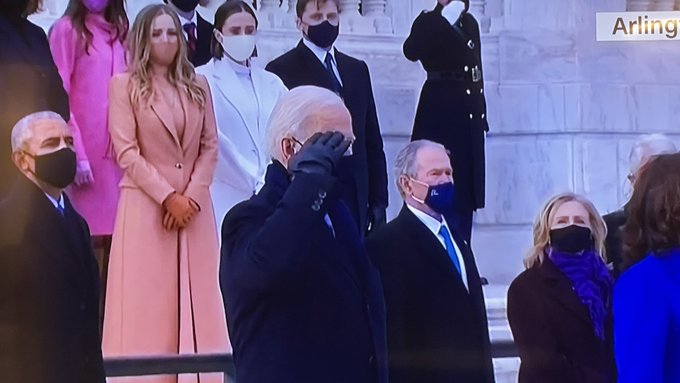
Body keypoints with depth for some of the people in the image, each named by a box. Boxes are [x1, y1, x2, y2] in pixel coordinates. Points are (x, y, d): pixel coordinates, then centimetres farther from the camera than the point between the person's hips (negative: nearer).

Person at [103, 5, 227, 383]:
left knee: (196, 300, 3)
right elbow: (126, 152, -7)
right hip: (146, 205, -3)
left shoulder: (198, 85, 11)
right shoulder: (124, 85, 0)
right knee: (148, 301, -3)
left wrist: (192, 196, -8)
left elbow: (210, 147, 7)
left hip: (194, 205, 4)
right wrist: (168, 197, -13)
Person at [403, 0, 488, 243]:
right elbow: (411, 52, -26)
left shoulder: (470, 23, 12)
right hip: (441, 110, -7)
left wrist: (483, 114, 15)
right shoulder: (429, 22, -6)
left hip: (470, 115, 7)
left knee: (466, 189, 10)